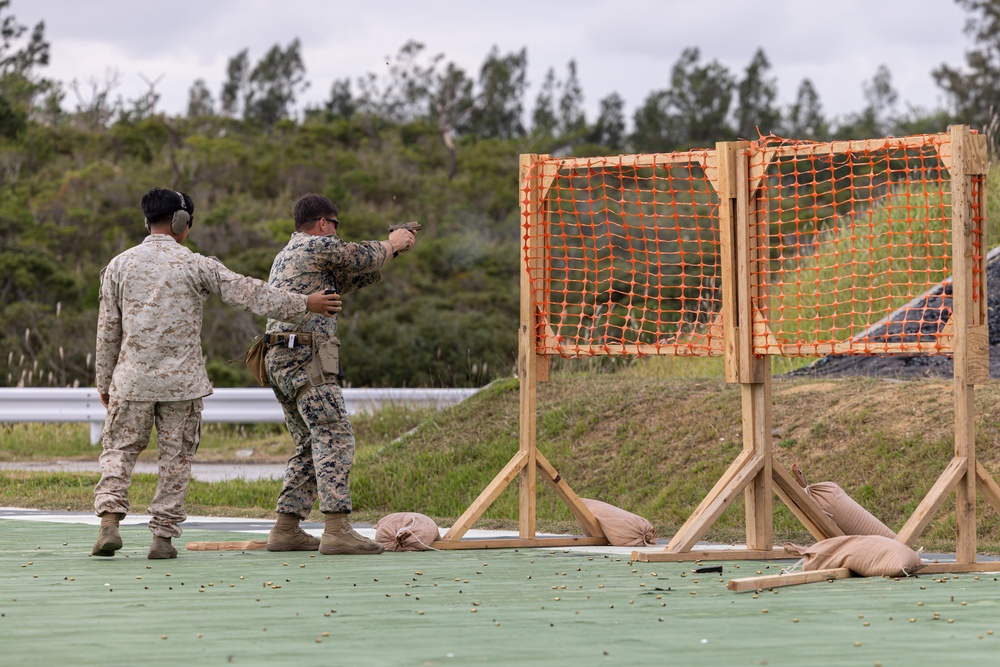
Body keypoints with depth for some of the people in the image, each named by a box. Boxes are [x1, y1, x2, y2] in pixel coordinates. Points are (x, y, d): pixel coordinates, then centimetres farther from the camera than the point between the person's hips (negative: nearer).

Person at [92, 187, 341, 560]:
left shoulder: (120, 266, 4)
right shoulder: (194, 265, -4)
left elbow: (108, 329, 7)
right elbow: (247, 292, -4)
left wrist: (104, 381, 16)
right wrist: (303, 306, 3)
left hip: (133, 378, 2)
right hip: (182, 381, -2)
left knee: (119, 449, 8)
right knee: (175, 457, 6)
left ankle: (109, 520, -11)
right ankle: (163, 536, 5)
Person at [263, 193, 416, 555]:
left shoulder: (284, 257, 24)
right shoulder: (318, 246, -5)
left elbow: (343, 281, 28)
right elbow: (365, 257, 4)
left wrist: (386, 255, 28)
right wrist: (392, 244, 25)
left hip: (278, 361, 10)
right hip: (305, 358, -10)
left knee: (311, 445, 14)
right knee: (335, 437, -14)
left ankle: (286, 529, 12)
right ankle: (337, 530, -23)